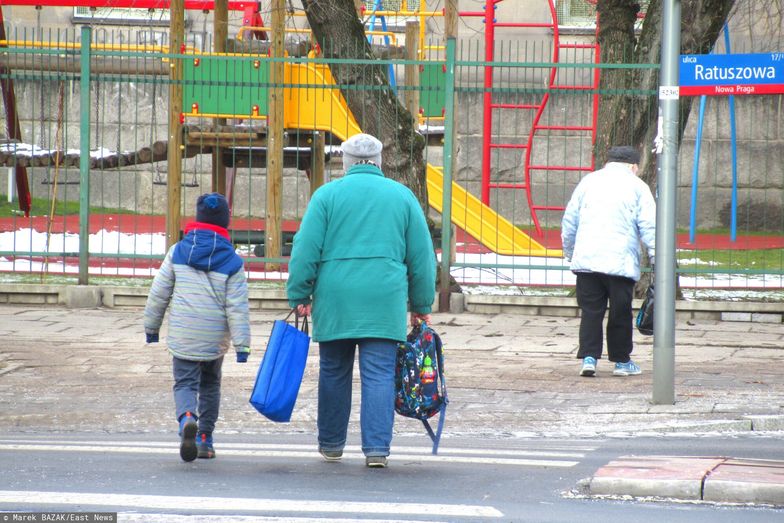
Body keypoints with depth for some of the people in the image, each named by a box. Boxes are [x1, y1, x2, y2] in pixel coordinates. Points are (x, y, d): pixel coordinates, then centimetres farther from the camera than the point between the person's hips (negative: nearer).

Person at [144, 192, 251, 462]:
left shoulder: (177, 252, -2)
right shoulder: (232, 262, -6)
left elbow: (158, 293, 4)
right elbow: (237, 307, -8)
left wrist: (151, 326, 17)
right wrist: (242, 345, -7)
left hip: (182, 337, -1)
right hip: (215, 338, 1)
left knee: (185, 384, 2)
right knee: (210, 384, 20)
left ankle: (187, 419, -30)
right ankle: (205, 439, 20)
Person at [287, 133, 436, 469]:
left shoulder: (328, 194, 4)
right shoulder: (402, 195, 9)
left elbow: (305, 249, -1)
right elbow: (422, 255, 11)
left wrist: (299, 296, 5)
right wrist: (421, 305, 17)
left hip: (335, 300, 0)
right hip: (385, 301, 0)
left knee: (334, 372, 12)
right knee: (379, 375, -2)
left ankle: (331, 444, 21)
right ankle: (376, 448, -11)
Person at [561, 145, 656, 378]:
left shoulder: (588, 182, 15)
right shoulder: (637, 186, 4)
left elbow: (569, 221, 17)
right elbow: (649, 226, -3)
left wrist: (569, 252, 27)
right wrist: (656, 257, -1)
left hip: (586, 260, 3)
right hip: (621, 261, -3)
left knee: (590, 311, 5)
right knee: (620, 313, 7)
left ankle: (588, 358, -6)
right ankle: (621, 361, 14)